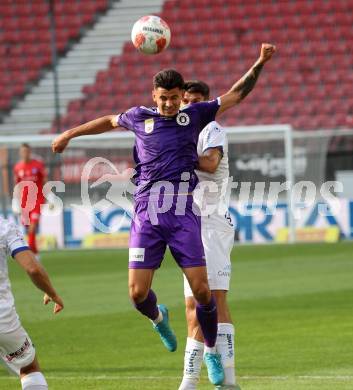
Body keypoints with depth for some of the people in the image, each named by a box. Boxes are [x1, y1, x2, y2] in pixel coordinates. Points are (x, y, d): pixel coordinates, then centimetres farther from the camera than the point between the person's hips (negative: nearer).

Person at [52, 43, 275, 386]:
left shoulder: (194, 115, 8)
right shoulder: (140, 117, 10)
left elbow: (236, 93, 14)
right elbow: (110, 121, 31)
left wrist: (260, 63, 4)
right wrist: (70, 133, 37)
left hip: (184, 215, -1)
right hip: (147, 215, 1)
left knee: (201, 291, -7)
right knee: (138, 293, -5)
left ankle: (211, 352, 16)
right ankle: (158, 318, 31)